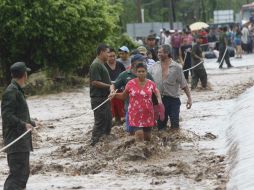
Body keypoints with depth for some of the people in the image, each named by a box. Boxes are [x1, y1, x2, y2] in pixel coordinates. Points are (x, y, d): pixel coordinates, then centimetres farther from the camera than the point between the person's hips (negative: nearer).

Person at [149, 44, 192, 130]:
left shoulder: (176, 67, -5)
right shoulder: (155, 66, 6)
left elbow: (184, 84, -4)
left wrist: (189, 97, -8)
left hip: (173, 99, -3)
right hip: (159, 99, 4)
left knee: (175, 124, -2)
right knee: (160, 124, 10)